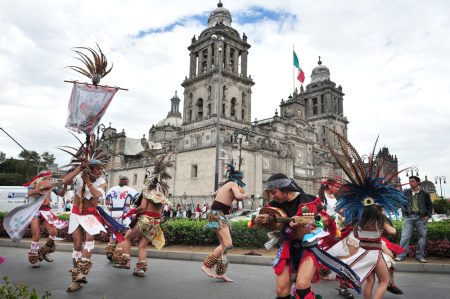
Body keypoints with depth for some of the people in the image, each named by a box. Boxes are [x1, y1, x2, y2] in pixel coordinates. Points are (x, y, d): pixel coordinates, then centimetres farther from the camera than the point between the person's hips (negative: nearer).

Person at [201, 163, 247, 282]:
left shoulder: (226, 184, 20)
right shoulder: (233, 184, -5)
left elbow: (215, 194, 37)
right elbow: (238, 196, -24)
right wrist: (244, 195, -4)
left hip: (218, 214, 10)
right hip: (217, 214, -10)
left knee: (224, 244, 9)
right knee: (228, 244, -15)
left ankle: (220, 272, 12)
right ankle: (207, 265, -11)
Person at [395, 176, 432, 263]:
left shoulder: (424, 193, 5)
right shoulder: (406, 193, 6)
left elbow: (430, 205, 11)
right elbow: (403, 204, 9)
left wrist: (428, 216, 1)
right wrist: (404, 215, -1)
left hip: (421, 217, 1)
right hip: (409, 217, 0)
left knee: (422, 236, 5)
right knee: (405, 236, -5)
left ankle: (420, 256, 16)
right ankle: (401, 255, -3)